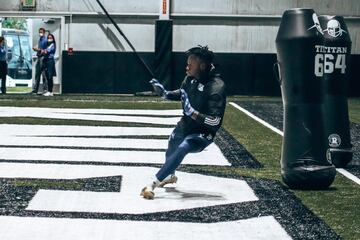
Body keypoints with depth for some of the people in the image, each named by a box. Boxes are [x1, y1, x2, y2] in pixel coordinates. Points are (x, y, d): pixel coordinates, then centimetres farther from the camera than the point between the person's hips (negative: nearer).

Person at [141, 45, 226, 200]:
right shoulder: (191, 78, -9)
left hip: (203, 133, -8)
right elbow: (181, 93, 15)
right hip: (184, 126, 8)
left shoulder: (216, 87, -30)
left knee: (182, 149, -33)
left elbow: (214, 121, -33)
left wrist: (191, 111, -39)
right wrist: (165, 93, -4)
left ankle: (153, 184, -33)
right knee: (171, 150, 27)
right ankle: (170, 176, 60)